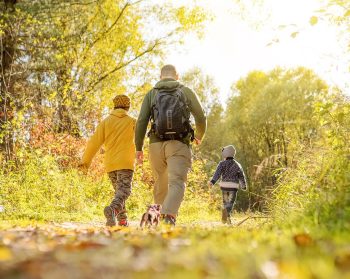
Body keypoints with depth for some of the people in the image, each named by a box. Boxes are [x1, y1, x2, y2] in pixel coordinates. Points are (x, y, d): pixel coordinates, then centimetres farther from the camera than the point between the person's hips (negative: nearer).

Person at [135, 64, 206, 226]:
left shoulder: (151, 94, 11)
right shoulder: (187, 92, 9)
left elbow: (141, 122, 2)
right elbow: (201, 118, 7)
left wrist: (138, 148, 7)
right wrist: (199, 137, 26)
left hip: (156, 144, 2)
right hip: (179, 145, -2)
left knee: (160, 184, 18)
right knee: (177, 182, -12)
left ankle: (159, 218, 24)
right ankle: (169, 216, -34)